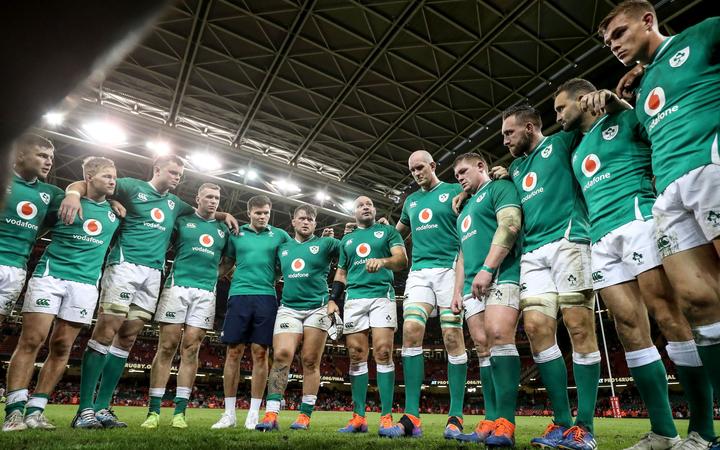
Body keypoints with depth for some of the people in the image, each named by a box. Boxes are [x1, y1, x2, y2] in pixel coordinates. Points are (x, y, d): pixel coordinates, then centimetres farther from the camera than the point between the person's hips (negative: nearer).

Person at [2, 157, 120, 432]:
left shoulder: (115, 212, 12)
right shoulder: (65, 201, 4)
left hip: (85, 283, 3)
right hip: (50, 274, -2)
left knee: (61, 347, 1)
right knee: (31, 340, -7)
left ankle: (35, 410, 9)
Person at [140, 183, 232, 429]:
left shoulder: (223, 230, 16)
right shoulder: (182, 221, 8)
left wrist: (214, 275, 9)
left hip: (206, 293, 2)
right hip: (178, 286, -2)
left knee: (191, 349, 1)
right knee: (167, 346, -2)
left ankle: (180, 411, 6)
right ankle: (153, 411, 5)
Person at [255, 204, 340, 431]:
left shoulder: (325, 243, 8)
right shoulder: (283, 248, 17)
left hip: (318, 308, -2)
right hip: (288, 308, 2)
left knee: (310, 361, 0)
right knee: (281, 355, -13)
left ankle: (305, 416, 9)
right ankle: (271, 415, -12)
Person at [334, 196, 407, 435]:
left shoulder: (388, 231, 12)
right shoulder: (346, 240, 23)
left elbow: (402, 260, -2)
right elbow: (341, 274, 24)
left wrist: (382, 261, -24)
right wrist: (333, 300, 11)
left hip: (382, 296, -3)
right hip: (354, 298, 3)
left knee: (383, 353, -11)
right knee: (357, 357, 0)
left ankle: (386, 417, -7)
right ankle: (359, 417, 4)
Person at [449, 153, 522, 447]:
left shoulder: (499, 187, 6)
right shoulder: (464, 211, 30)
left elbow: (510, 225, -11)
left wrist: (487, 269, -19)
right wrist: (457, 291, 18)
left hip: (500, 275, -8)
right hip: (473, 286, 8)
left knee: (499, 336, -21)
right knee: (485, 349, 1)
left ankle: (505, 424, -20)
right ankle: (492, 421, 2)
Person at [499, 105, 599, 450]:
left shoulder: (561, 143, 11)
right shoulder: (516, 167, 26)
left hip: (567, 240, -5)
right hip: (532, 251, 6)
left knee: (578, 326, -9)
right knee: (536, 327, -6)